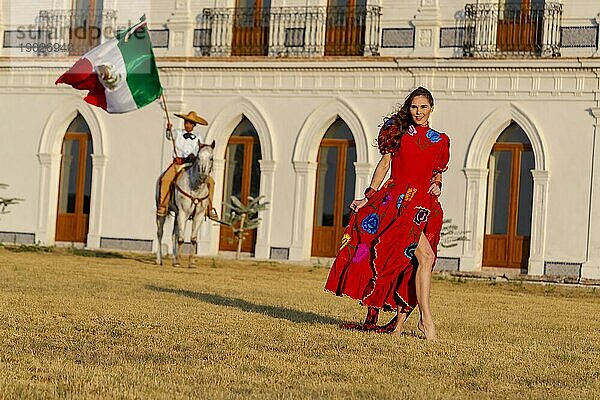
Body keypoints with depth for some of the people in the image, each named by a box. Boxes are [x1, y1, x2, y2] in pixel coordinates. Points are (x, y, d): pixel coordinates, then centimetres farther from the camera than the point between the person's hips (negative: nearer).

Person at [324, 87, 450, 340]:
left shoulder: (440, 141, 16)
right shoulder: (398, 131, 8)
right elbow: (384, 164, 6)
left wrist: (437, 185, 1)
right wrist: (368, 196, 0)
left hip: (423, 204, 4)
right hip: (395, 199, -4)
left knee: (408, 263, -2)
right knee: (425, 256, -19)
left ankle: (399, 320, 7)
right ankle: (426, 318, -20)